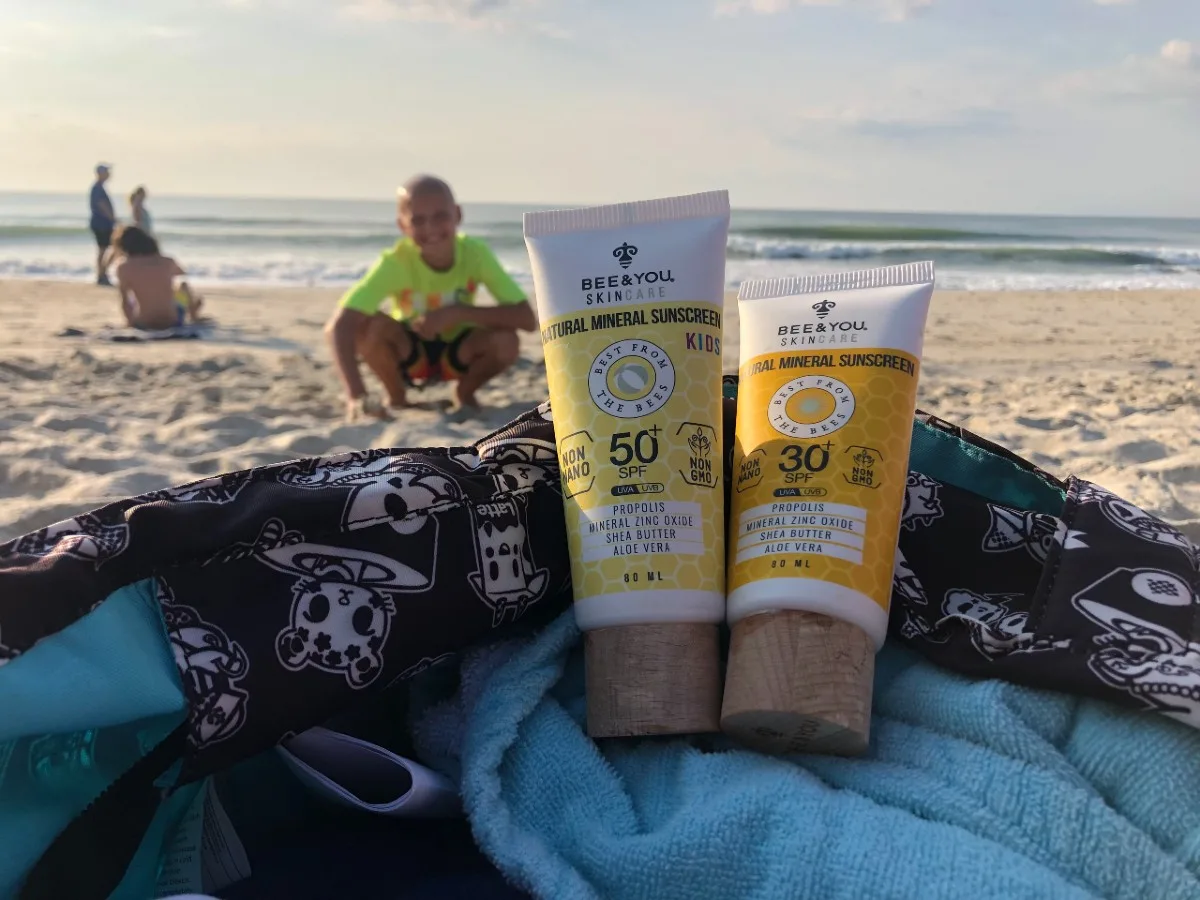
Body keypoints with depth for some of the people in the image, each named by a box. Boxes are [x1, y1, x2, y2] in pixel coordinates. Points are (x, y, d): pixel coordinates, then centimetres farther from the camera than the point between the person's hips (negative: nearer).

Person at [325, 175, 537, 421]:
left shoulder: (476, 253, -25)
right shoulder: (395, 262, -28)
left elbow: (528, 318, -31)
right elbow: (338, 326, -39)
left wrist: (458, 312, -38)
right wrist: (357, 396, -53)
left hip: (458, 351, 1)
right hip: (409, 353, -1)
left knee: (506, 341, -30)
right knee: (368, 324, -32)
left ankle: (465, 393, 3)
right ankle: (397, 397, -1)